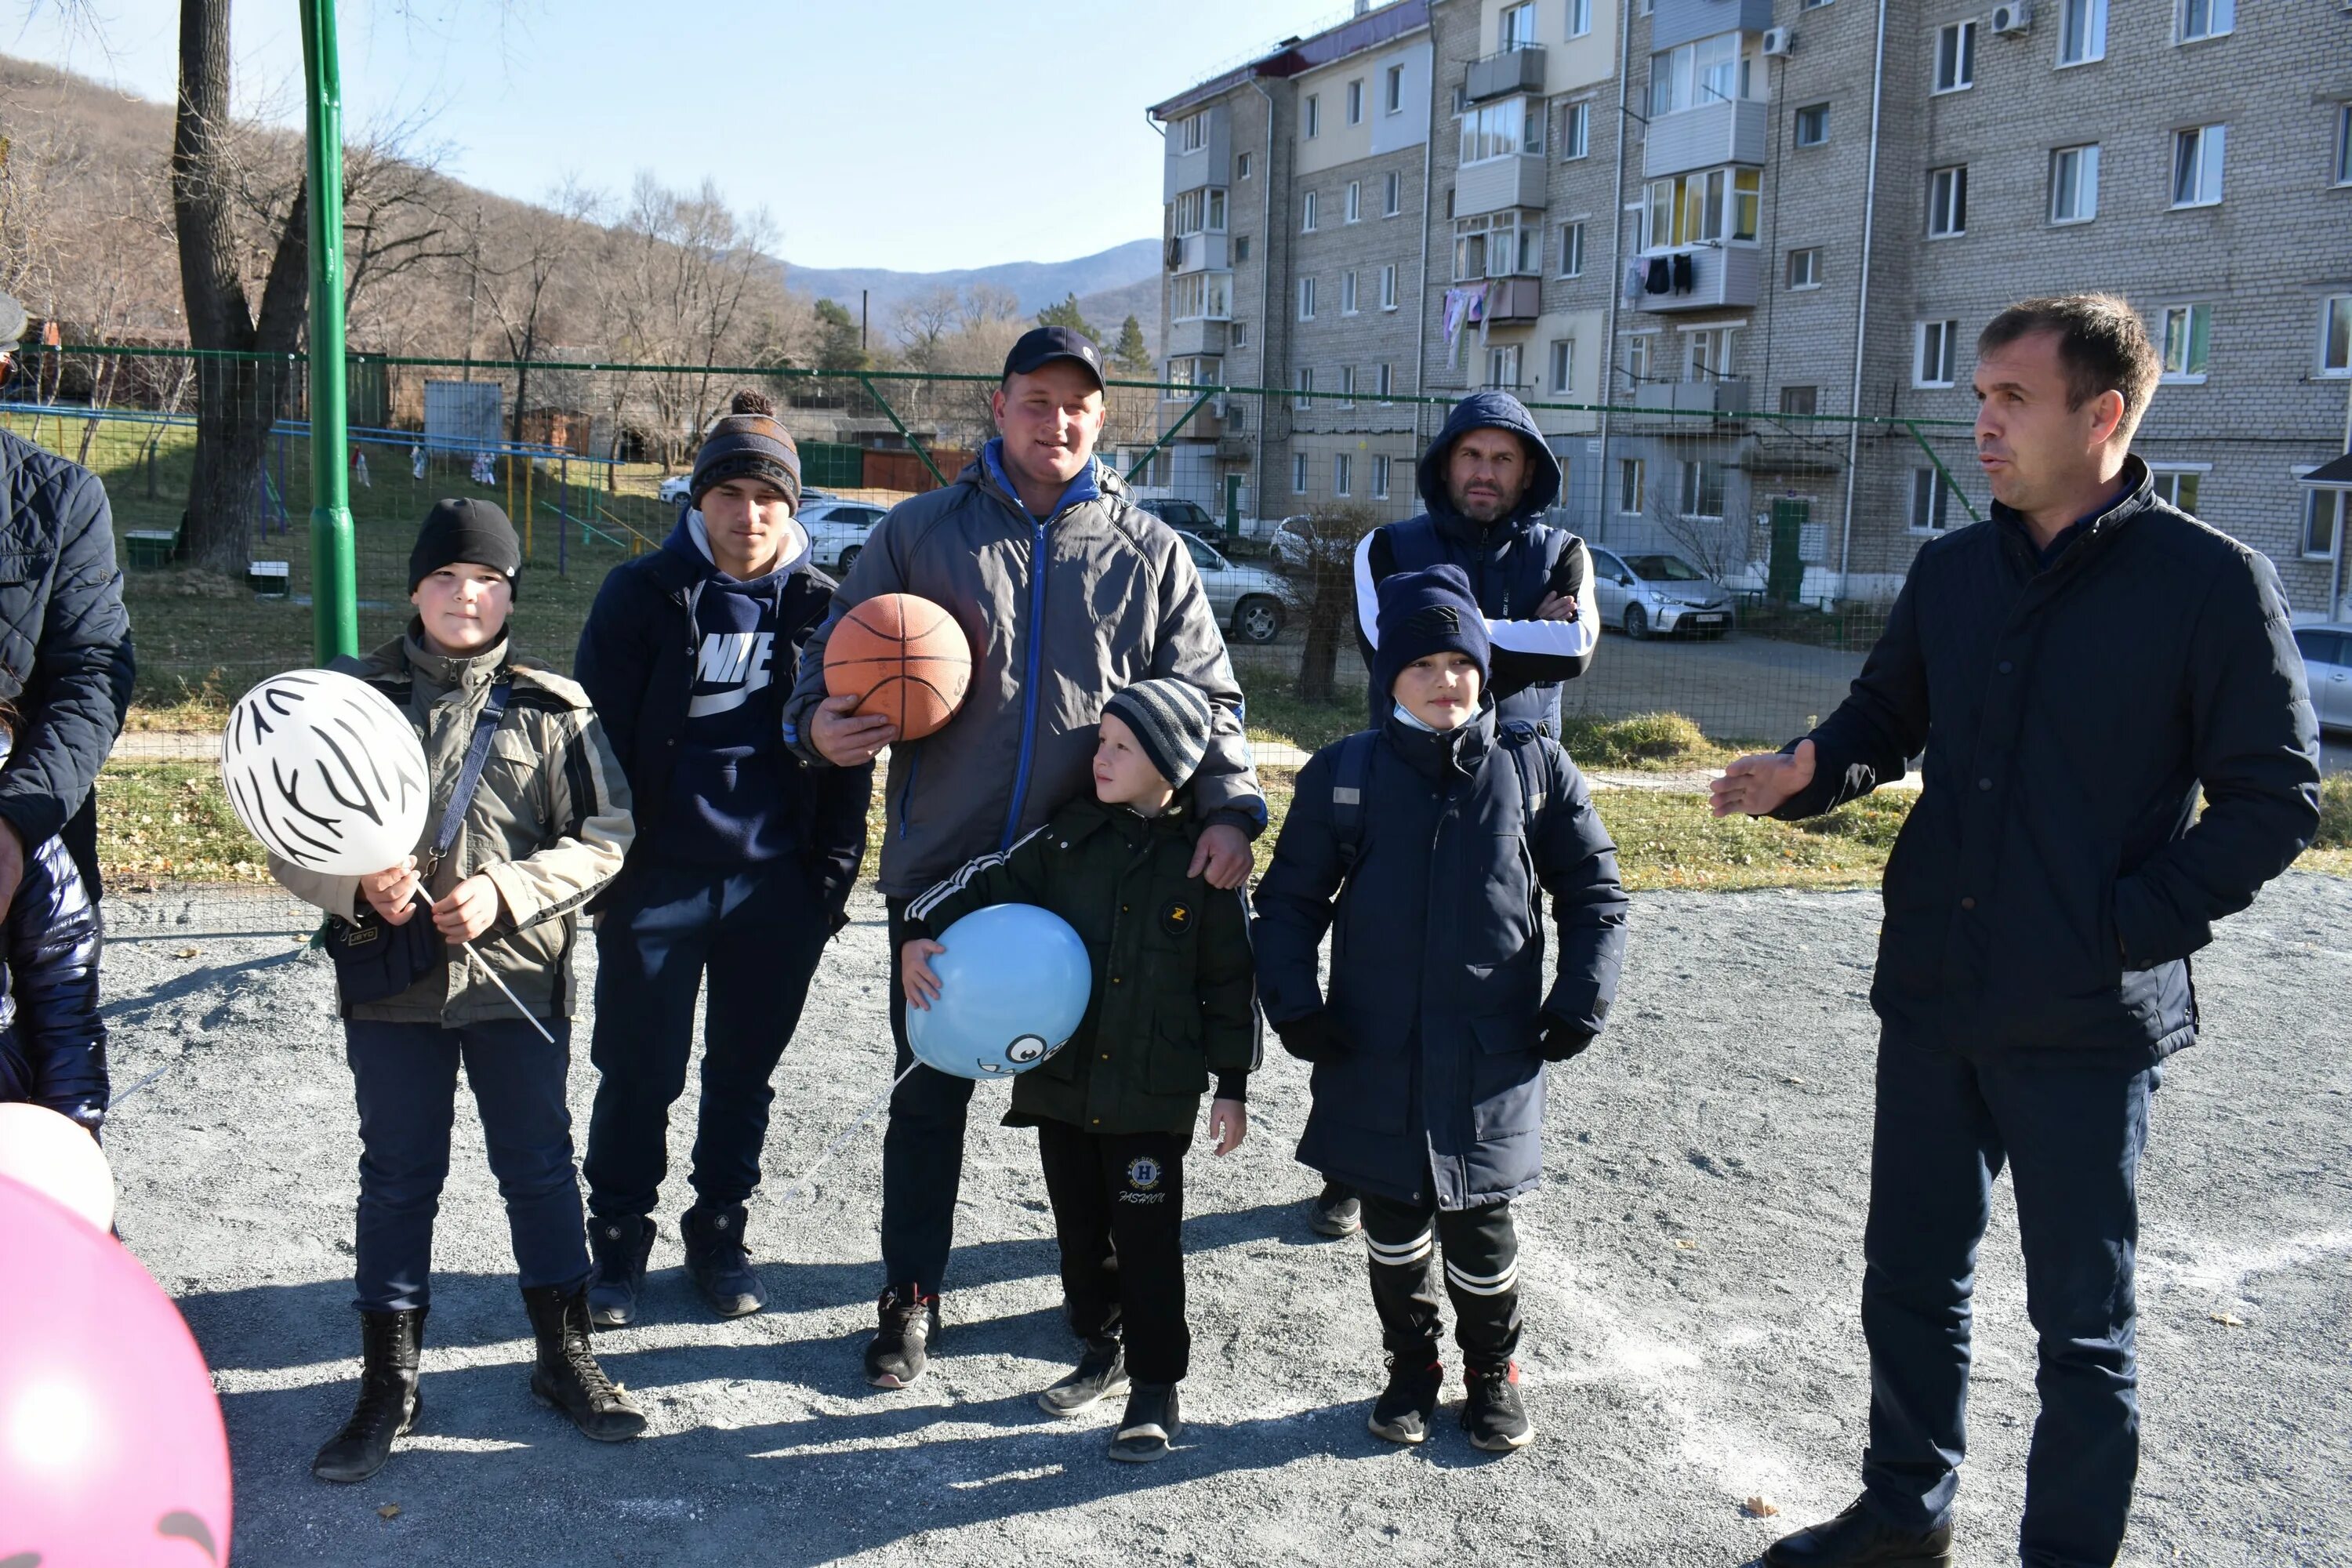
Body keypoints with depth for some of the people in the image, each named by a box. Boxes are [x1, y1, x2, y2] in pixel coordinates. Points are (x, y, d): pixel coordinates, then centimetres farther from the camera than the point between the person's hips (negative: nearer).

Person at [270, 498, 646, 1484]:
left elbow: (603, 841, 0)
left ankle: (564, 1357, 26)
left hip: (520, 981, 0)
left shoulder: (555, 708, 1)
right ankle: (388, 1382, 22)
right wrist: (359, 886, -17)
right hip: (391, 986, 0)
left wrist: (506, 892, -14)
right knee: (397, 1179, 9)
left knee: (539, 1168, 10)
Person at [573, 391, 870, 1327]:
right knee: (640, 1072, 5)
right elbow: (597, 736, -2)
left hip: (777, 884, 2)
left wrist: (833, 873, 2)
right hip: (657, 880, -2)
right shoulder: (644, 596, -2)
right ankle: (619, 1242, 22)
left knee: (745, 1070, 13)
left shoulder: (820, 607, 4)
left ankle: (719, 1236, 29)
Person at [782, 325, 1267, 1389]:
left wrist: (1228, 806, -13)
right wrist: (820, 724, -14)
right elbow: (835, 655, 9)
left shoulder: (1149, 552, 6)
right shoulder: (920, 533, 4)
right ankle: (910, 1299, 25)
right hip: (941, 869, 0)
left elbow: (1206, 695, 3)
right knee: (929, 1090, 9)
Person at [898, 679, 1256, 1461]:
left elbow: (1231, 979, -3)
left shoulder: (1203, 860, -8)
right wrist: (921, 930, -16)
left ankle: (1156, 1387, 17)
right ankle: (1101, 1352, 36)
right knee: (1080, 1231, 17)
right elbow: (992, 882, 2)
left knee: (1147, 1241, 2)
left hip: (1153, 1095, -4)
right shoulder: (1070, 835, 0)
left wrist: (1232, 1084, -2)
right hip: (1062, 1080, 4)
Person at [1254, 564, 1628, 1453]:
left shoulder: (1535, 769, 0)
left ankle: (1492, 1371, 30)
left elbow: (1595, 891, 8)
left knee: (1479, 1228, 5)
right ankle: (1411, 1367, 33)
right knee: (1394, 1222, 11)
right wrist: (1294, 1004, -5)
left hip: (1495, 1056, -1)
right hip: (1375, 1058, 1)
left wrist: (1580, 1002, -2)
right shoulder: (1343, 774, 0)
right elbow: (1290, 900, 7)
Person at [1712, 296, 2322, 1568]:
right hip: (1931, 995, 5)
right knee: (1910, 1273, 17)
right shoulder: (1951, 570, 5)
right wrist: (1809, 772, -5)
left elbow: (2273, 798, -8)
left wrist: (2128, 925, -15)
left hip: (2087, 1022, -5)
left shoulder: (2212, 583, -10)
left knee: (2081, 1321, 9)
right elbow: (1887, 715, 16)